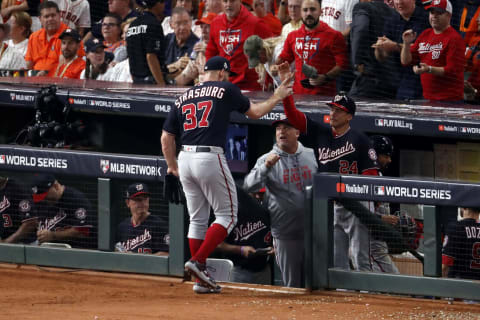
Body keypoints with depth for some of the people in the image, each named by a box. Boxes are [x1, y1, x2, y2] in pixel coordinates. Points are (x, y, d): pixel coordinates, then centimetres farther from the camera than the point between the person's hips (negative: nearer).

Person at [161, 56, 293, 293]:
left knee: (197, 219, 13)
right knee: (227, 215, 3)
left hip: (185, 159, 6)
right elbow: (254, 112, 11)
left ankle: (200, 278, 11)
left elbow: (166, 137, 14)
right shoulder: (225, 89, 3)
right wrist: (276, 98, 27)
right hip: (210, 159, -6)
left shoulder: (183, 98, 16)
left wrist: (172, 166, 26)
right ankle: (197, 261, -13)